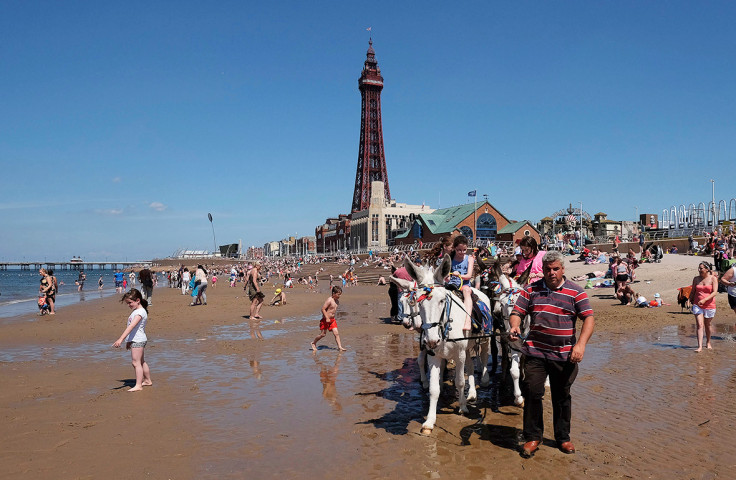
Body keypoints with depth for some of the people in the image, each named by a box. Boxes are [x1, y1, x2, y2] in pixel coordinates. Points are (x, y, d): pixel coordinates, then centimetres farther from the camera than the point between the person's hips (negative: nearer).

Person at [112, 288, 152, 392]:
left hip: (138, 340, -11)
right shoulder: (137, 311, 14)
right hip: (135, 340, 11)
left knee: (136, 363, -9)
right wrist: (129, 341, 24)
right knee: (141, 362, 20)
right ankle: (148, 380, 32)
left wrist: (121, 339, -35)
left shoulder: (140, 312, -19)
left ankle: (138, 385, -7)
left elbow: (131, 326, -29)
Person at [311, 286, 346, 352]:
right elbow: (323, 309, -22)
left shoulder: (337, 300, 6)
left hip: (332, 320, 7)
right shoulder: (329, 300, -20)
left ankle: (339, 347, -1)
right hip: (326, 319, -7)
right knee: (323, 334, 4)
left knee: (336, 333, -3)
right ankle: (313, 343, 25)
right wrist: (327, 318, -25)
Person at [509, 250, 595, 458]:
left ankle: (563, 438, 31)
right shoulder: (531, 290, 5)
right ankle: (532, 437, 15)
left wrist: (581, 344, -17)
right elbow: (517, 312, 4)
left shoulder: (576, 292, 1)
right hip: (535, 352, 0)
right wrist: (514, 325, -19)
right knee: (532, 393, -3)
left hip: (564, 355, 0)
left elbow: (589, 318, -4)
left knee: (562, 397, 13)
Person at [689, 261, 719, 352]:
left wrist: (705, 300, -23)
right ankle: (700, 346, -13)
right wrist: (691, 300, 5)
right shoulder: (696, 279, 6)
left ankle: (708, 342, 36)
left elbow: (714, 292, -12)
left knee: (707, 325, 13)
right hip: (697, 305, 1)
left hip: (709, 305, -1)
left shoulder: (713, 278, -3)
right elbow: (692, 291, 17)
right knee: (699, 325, -10)